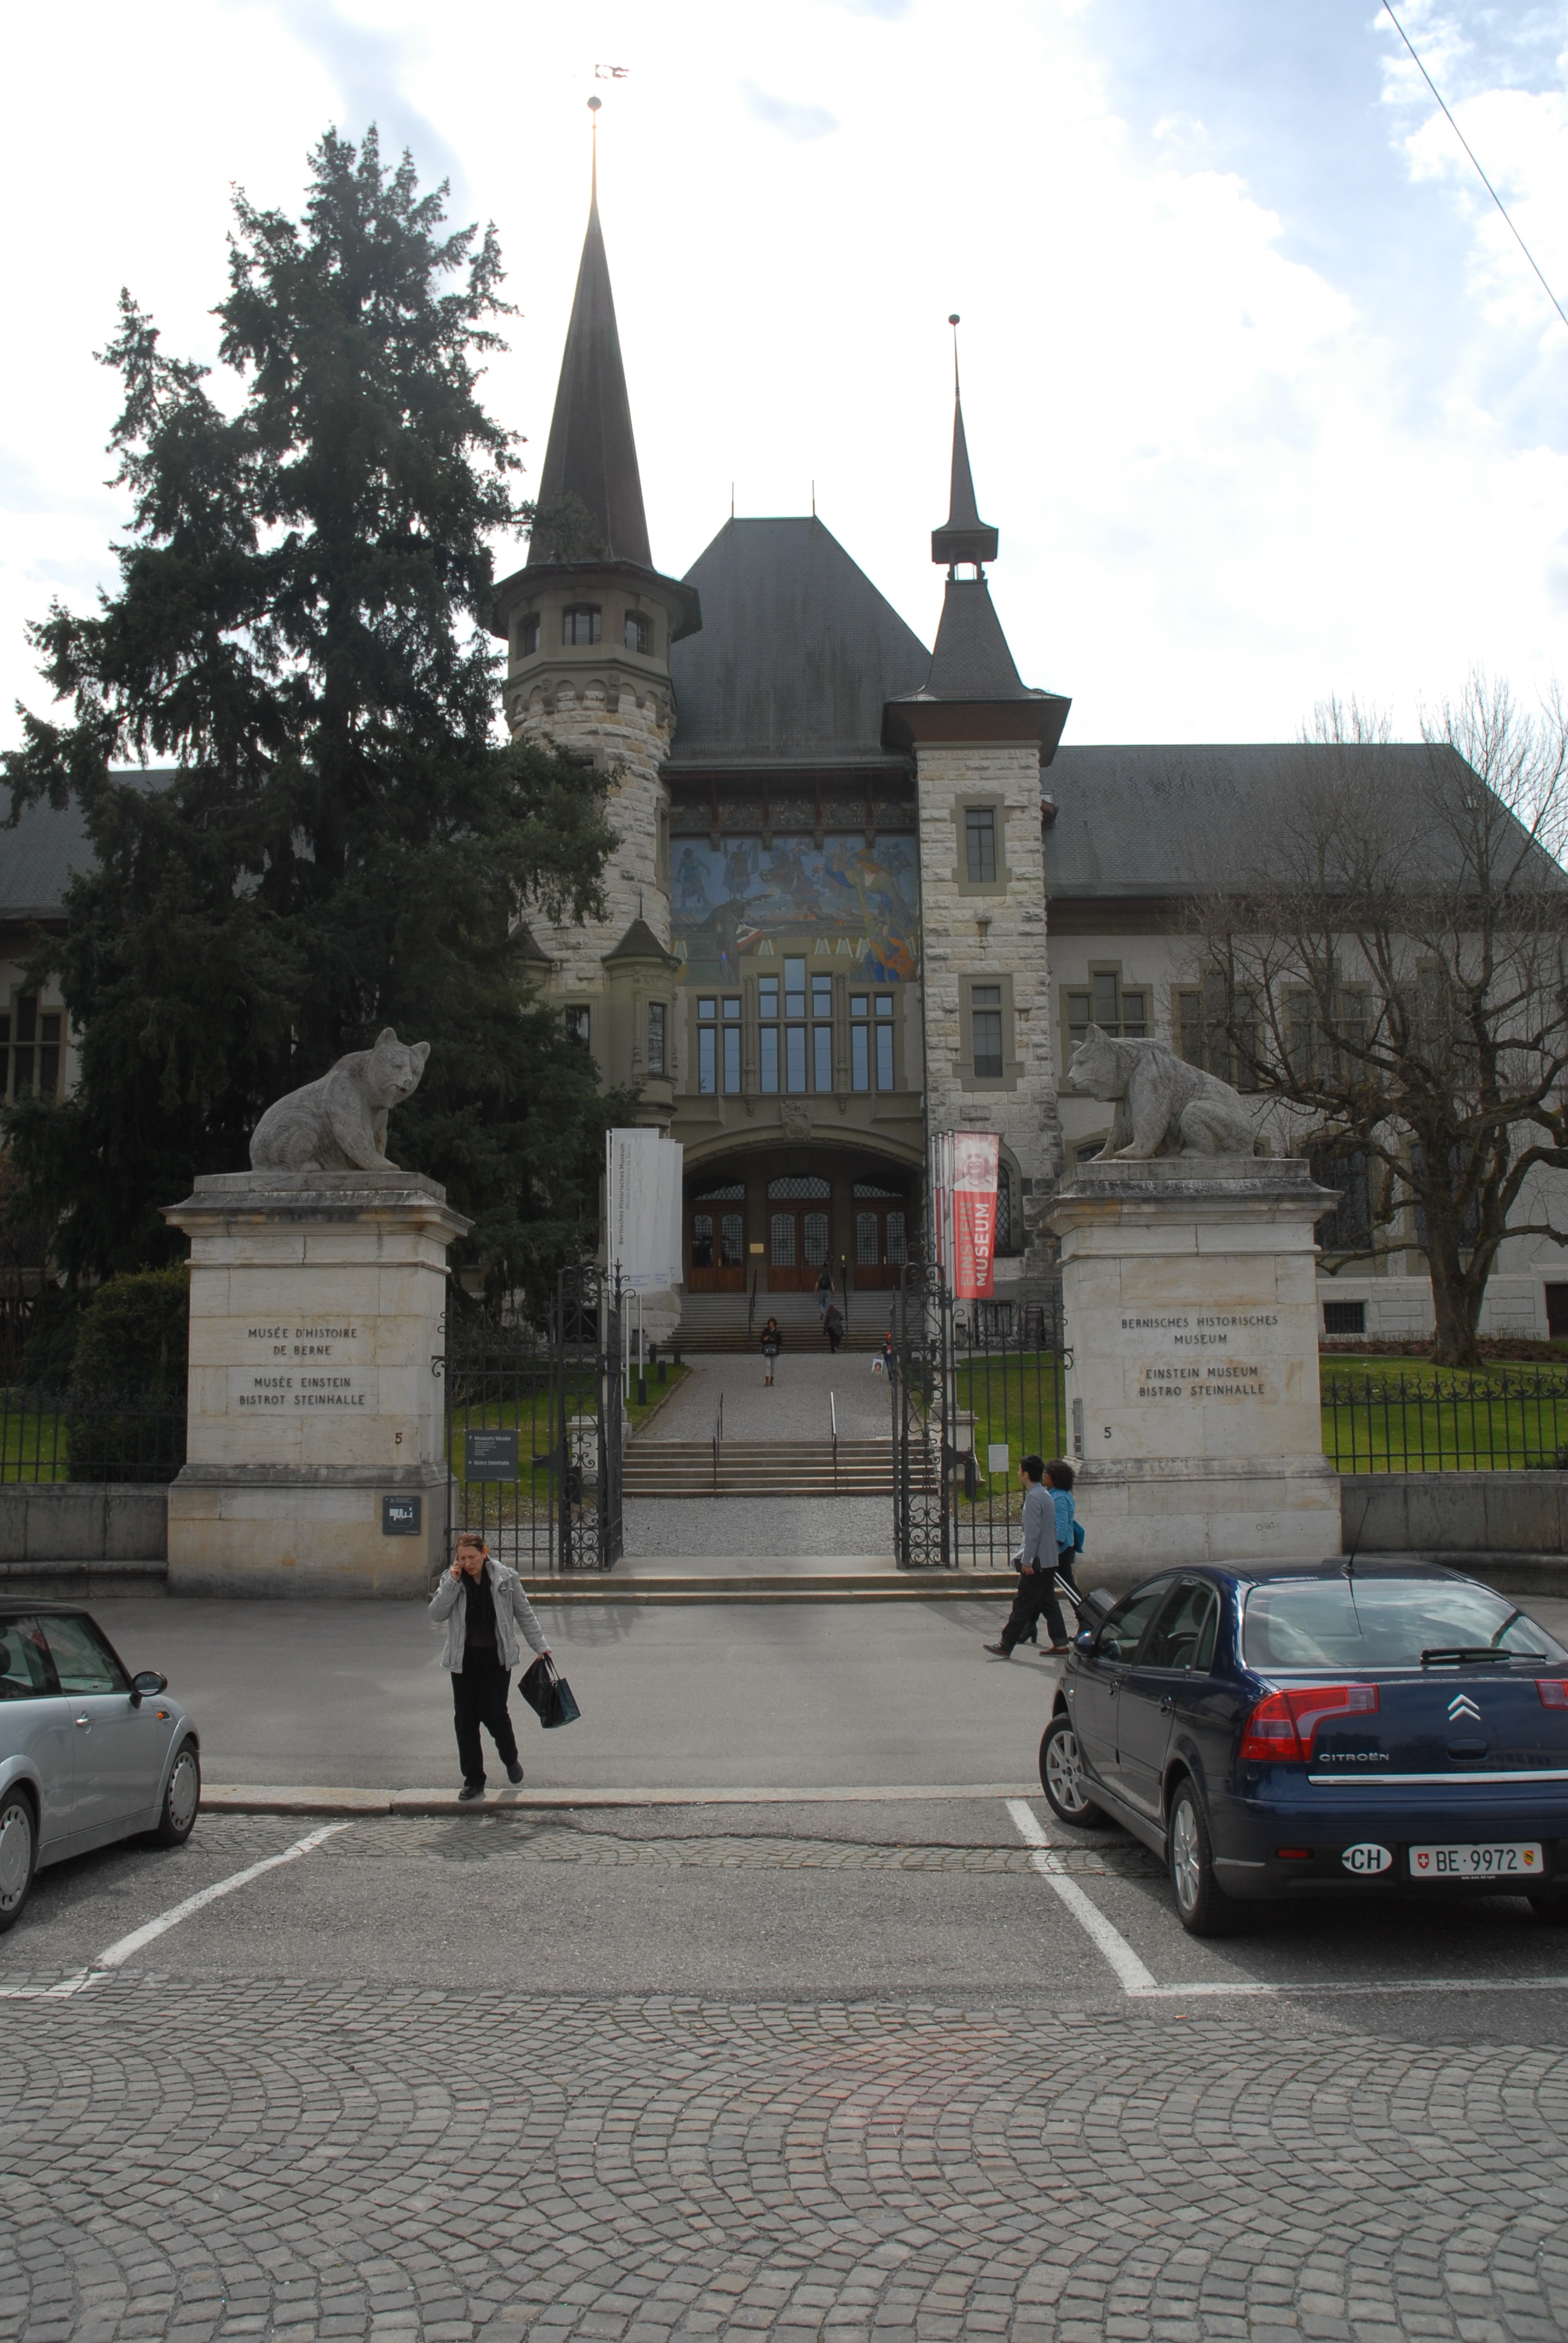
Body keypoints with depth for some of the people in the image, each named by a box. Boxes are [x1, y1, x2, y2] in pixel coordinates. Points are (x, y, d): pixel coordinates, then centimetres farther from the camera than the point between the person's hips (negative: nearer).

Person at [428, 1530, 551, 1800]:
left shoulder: (506, 1578, -4)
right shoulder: (451, 1579, 0)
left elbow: (524, 1614, 5)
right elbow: (436, 1614, -9)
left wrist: (540, 1646, 4)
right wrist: (452, 1583, -16)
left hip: (497, 1657, -2)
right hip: (464, 1659, 2)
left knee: (493, 1713, -9)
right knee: (465, 1718, 4)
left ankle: (510, 1759, 21)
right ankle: (473, 1781, 15)